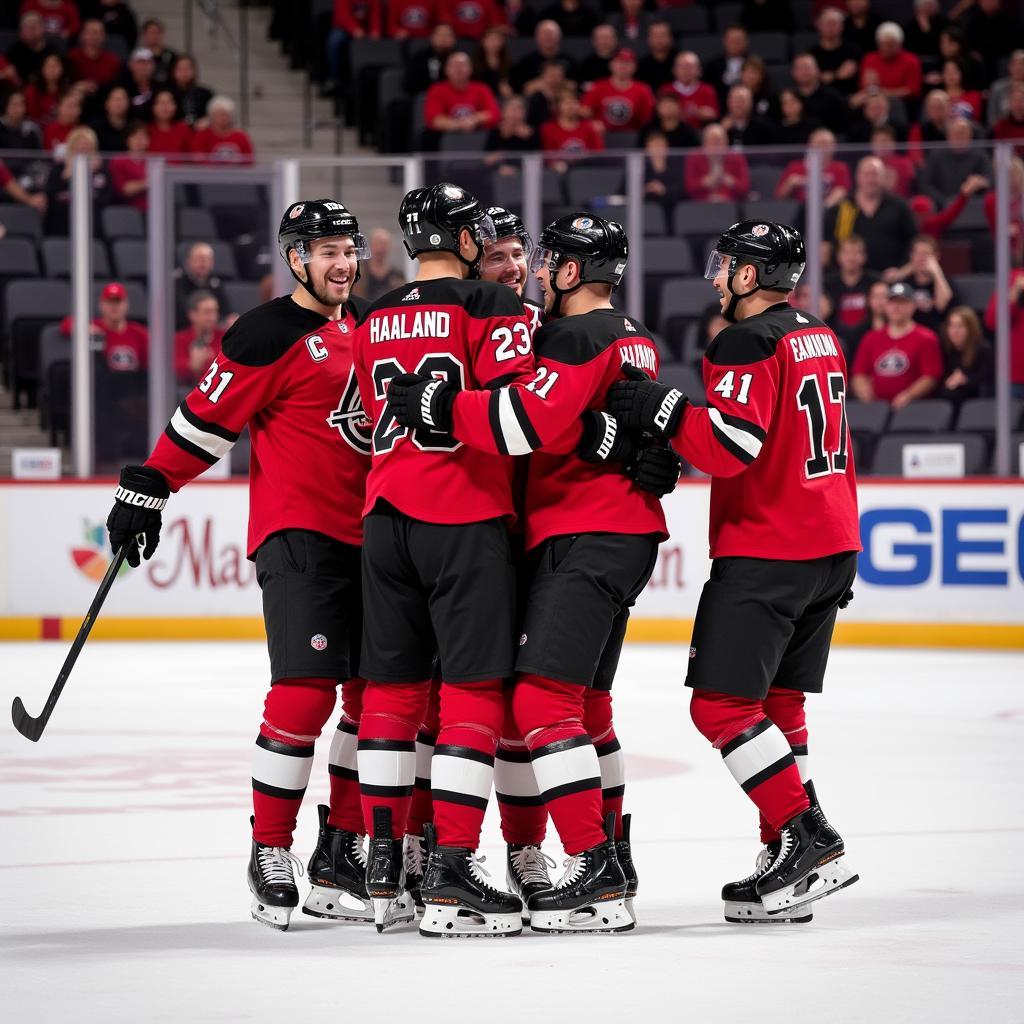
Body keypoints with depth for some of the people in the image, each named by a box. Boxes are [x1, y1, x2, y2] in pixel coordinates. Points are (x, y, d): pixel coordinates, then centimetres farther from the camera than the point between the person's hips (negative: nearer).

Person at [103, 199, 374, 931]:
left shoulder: (365, 329, 16)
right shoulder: (269, 334, -8)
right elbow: (208, 416, -10)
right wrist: (147, 489, -13)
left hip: (365, 534, 8)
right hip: (297, 533, -8)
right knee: (305, 692, -16)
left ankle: (342, 851, 13)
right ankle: (270, 856, -7)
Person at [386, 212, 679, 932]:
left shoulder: (576, 338, -13)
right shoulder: (636, 339, 19)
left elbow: (534, 421, -26)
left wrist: (441, 406, -21)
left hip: (585, 539, -11)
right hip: (629, 533, 11)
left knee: (544, 700, -14)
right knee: (585, 701, 19)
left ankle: (598, 876, -21)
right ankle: (611, 856, 25)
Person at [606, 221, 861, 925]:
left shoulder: (749, 344, -14)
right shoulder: (820, 339, 16)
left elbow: (730, 445, -25)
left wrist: (661, 410, -21)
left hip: (765, 551, -9)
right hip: (830, 549, 9)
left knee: (722, 703, -7)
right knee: (776, 700, 14)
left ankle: (806, 836, -13)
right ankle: (798, 859, 10)